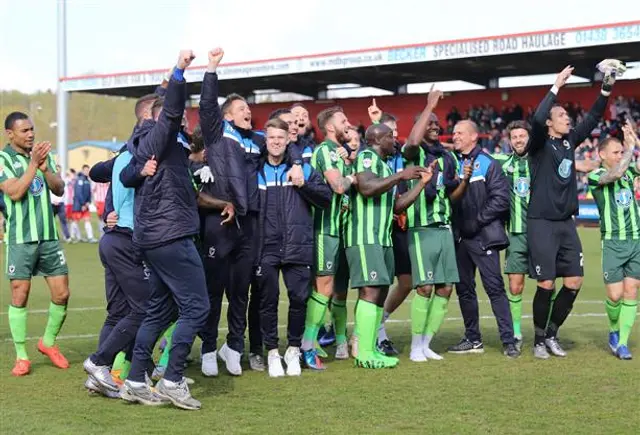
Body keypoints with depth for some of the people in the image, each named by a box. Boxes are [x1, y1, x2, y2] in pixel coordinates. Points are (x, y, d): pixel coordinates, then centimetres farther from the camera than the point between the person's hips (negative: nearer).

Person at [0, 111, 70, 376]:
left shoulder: (43, 155, 11)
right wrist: (33, 164, -19)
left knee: (62, 294, 2)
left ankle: (48, 342, 24)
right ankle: (21, 356, 9)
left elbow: (59, 189, 4)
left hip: (49, 236, 4)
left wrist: (45, 168, -13)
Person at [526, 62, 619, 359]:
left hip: (567, 223, 6)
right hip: (541, 223, -6)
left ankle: (551, 333, 18)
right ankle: (539, 339, 11)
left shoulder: (569, 142, 12)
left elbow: (593, 118, 11)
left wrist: (606, 89, 0)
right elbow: (537, 119, -25)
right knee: (546, 284, -6)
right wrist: (556, 87, -23)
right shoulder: (540, 144, -6)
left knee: (574, 282, 2)